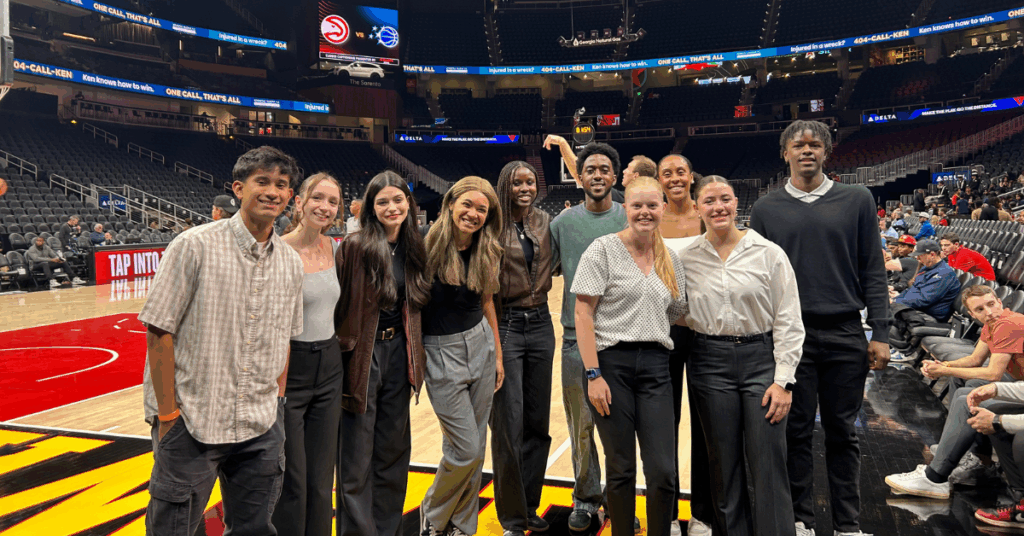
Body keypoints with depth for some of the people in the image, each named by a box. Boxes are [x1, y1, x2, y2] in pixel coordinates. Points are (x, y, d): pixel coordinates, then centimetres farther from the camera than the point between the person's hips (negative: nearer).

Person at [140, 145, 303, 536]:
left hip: (261, 430, 5)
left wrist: (276, 404, 9)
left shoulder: (291, 263, 5)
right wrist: (168, 414, -10)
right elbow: (159, 331, -10)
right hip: (191, 423, -4)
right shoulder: (195, 247, -11)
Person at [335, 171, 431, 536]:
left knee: (393, 449, 16)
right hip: (363, 354, -5)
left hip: (398, 352, 6)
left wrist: (416, 354, 9)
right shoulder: (355, 247, -11)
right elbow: (338, 303, -10)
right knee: (357, 455, 4)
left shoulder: (412, 248, 5)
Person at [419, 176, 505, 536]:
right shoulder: (428, 246, -13)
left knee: (474, 448, 12)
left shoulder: (487, 253, 4)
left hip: (481, 345, 5)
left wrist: (498, 356, 13)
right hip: (440, 352, -5)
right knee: (465, 450, -3)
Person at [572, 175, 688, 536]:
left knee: (663, 472, 0)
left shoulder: (671, 259, 12)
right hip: (612, 363, -4)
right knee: (621, 469, 5)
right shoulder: (603, 249, -3)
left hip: (655, 366, 4)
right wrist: (593, 374, -13)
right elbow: (582, 313, -8)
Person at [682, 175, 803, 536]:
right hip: (710, 363, 2)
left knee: (768, 466, -1)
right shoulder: (687, 258, 3)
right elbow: (682, 316, 11)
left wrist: (783, 379, -7)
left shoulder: (769, 253, -2)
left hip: (761, 358, -2)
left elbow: (788, 321, -3)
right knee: (724, 464, 10)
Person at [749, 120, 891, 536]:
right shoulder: (766, 209, 6)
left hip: (846, 335, 0)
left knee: (842, 432, 9)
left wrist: (880, 333, -1)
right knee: (796, 431, 7)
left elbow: (872, 271, 5)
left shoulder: (857, 200, 7)